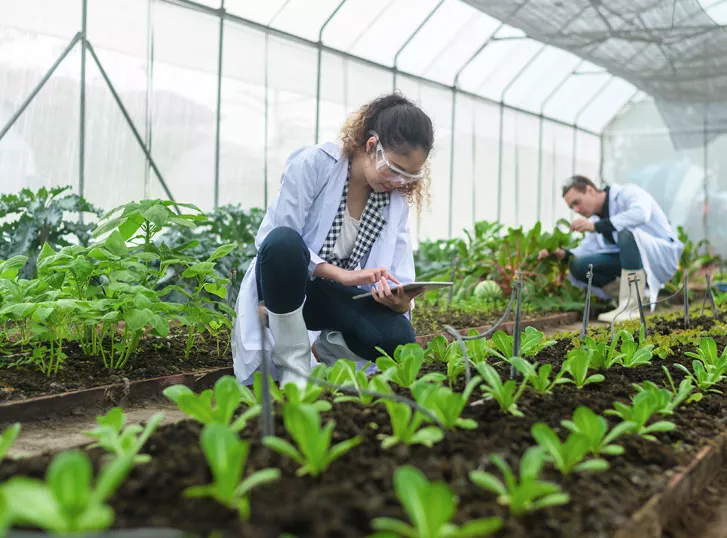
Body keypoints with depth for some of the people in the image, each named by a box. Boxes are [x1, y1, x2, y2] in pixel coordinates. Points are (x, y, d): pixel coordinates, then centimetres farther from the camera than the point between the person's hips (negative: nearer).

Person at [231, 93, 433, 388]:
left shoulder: (397, 200, -1)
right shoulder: (314, 163, -15)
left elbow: (398, 275, -5)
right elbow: (273, 240, -20)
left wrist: (400, 300, -30)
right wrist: (341, 274, -30)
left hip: (338, 297, 3)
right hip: (287, 285, -3)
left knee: (397, 338, -28)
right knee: (283, 241, -39)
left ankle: (328, 350, 8)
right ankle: (294, 365, -23)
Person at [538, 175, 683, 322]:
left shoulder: (629, 193, -13)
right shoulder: (596, 218, 9)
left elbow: (640, 214, -36)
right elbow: (586, 249, 2)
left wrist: (595, 226, -37)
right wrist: (563, 254, -18)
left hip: (663, 254, -7)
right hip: (635, 260, 7)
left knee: (626, 234, -37)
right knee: (578, 266, -10)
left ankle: (631, 307, -32)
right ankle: (639, 294, -1)